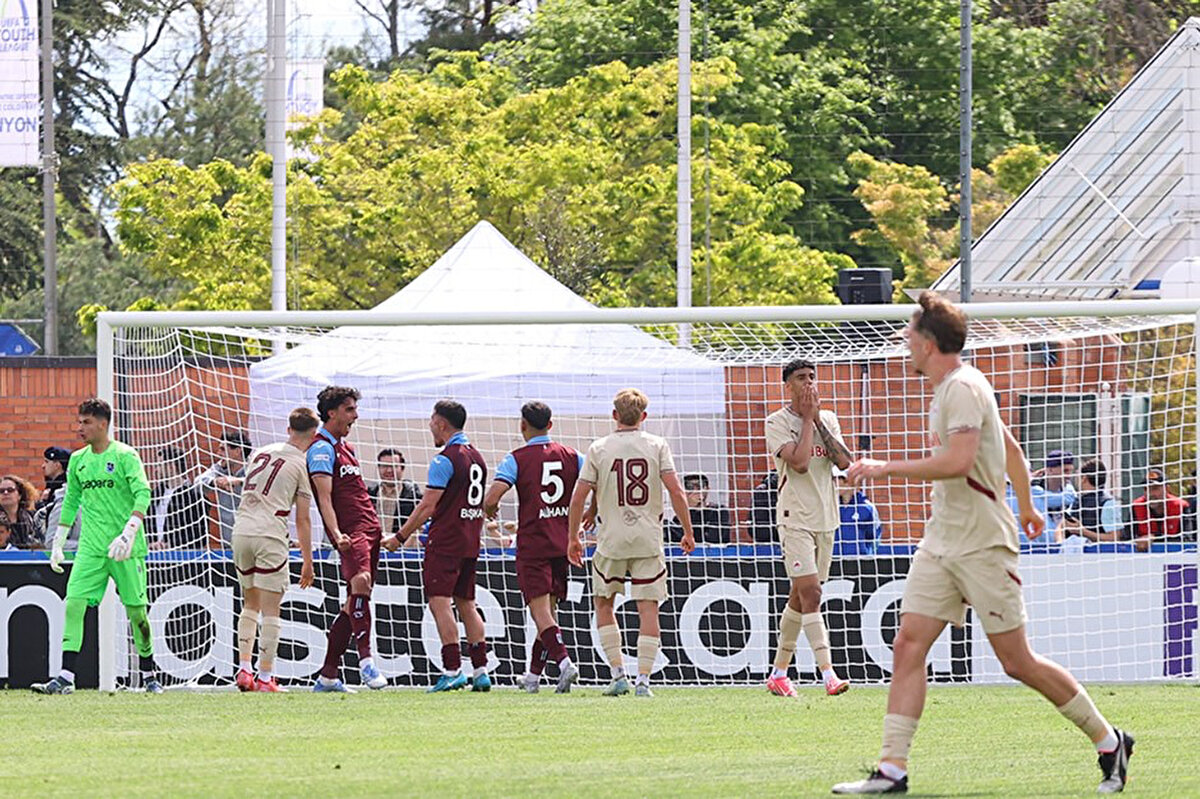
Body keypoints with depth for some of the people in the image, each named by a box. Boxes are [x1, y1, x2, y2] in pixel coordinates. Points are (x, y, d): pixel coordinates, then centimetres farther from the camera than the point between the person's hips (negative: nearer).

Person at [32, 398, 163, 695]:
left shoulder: (125, 456, -5)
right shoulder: (77, 460, 12)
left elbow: (143, 495, -14)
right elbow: (70, 503, 22)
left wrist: (129, 533, -26)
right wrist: (57, 544, 19)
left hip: (126, 548, -4)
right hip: (90, 547, 4)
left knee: (136, 610, 0)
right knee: (74, 603, -11)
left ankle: (149, 675, 17)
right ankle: (66, 678, -14)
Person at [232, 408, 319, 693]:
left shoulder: (260, 452, 16)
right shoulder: (303, 465, -1)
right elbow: (303, 519, 0)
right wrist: (307, 562, 5)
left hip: (241, 529, 6)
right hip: (270, 534, -6)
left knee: (250, 603, 18)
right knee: (270, 609, -1)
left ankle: (243, 669, 8)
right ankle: (265, 677, -2)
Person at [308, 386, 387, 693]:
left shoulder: (345, 447, 23)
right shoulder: (322, 448, -6)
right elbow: (325, 497, -17)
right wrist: (337, 535, -29)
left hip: (368, 529, 10)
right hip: (350, 531, -10)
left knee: (354, 604, 7)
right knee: (361, 581, -32)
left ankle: (328, 677, 11)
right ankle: (365, 657, -39)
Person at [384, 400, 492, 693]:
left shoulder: (445, 460, -12)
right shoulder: (476, 457, 14)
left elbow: (428, 506, -15)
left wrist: (400, 537, -6)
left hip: (445, 542, -9)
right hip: (470, 542, 9)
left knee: (440, 602, -10)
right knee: (466, 604, 12)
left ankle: (452, 670, -18)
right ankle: (480, 671, 10)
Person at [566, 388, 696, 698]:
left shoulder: (598, 449, 0)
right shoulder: (657, 446, 0)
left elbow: (579, 498, -1)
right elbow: (675, 490, -7)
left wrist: (573, 538, 9)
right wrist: (688, 532, 2)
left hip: (611, 541, 0)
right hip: (648, 540, 0)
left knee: (603, 603, 15)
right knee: (648, 608, 2)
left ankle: (618, 674, 8)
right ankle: (643, 680, -3)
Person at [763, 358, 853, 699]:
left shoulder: (827, 419, 12)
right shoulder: (778, 422, -5)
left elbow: (844, 461, -2)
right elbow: (799, 462, -19)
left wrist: (819, 420, -5)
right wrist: (808, 418, -10)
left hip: (825, 518, 6)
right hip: (795, 518, -6)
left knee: (800, 598, 11)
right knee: (810, 593, -16)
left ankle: (778, 673, 21)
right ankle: (828, 674, -23)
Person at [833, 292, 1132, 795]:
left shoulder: (963, 388, -16)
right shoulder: (950, 389, 15)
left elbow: (958, 461, -29)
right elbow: (1011, 449, 26)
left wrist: (887, 468, -23)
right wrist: (1025, 506, 39)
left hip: (982, 546, -10)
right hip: (941, 544, 10)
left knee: (1017, 663, -4)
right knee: (908, 645, -3)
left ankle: (1110, 744, 11)